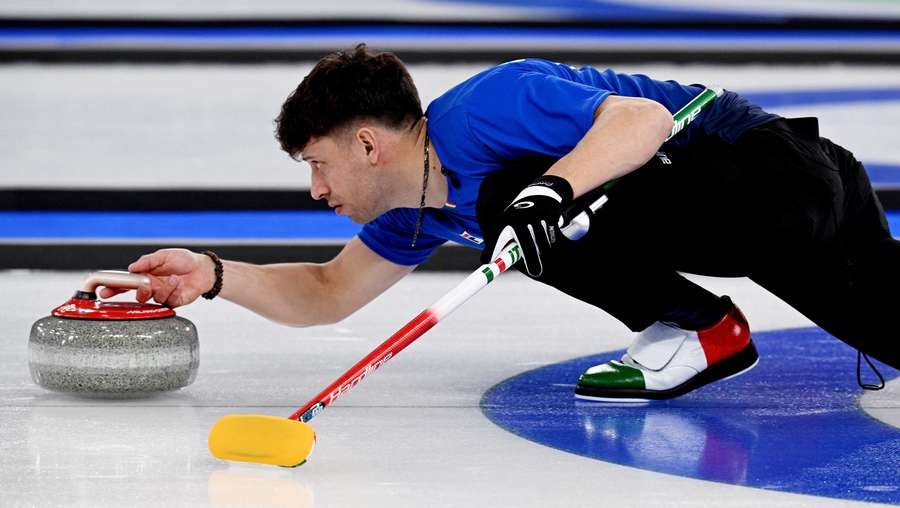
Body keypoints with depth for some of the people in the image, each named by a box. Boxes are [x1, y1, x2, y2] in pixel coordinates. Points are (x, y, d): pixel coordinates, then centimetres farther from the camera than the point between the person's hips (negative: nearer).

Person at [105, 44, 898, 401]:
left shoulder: (481, 111, -22)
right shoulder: (418, 210, 7)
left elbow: (643, 116, -29)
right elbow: (329, 295, 17)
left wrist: (555, 186, -43)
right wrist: (215, 276, 3)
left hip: (768, 171, -9)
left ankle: (698, 330, -10)